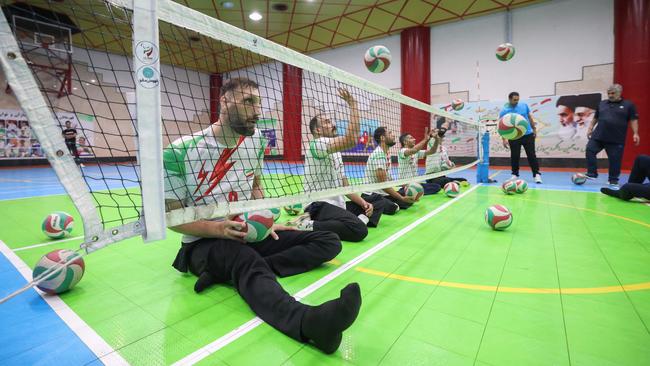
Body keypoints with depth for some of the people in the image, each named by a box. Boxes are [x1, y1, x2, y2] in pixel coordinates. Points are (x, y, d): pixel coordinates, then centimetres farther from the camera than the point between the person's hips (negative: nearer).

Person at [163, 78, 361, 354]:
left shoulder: (255, 139, 3)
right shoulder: (181, 151, -13)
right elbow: (171, 215, -8)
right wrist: (218, 229, -24)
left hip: (249, 234, 6)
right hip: (203, 242, -5)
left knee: (329, 242, -8)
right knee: (245, 258, -40)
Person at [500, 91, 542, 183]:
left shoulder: (524, 105, 1)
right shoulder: (504, 111, -8)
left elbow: (530, 117, 12)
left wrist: (534, 129, 12)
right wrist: (504, 139, -20)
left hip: (528, 134, 2)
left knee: (531, 155, 1)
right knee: (514, 156, 4)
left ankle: (536, 174, 5)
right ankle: (515, 174, 18)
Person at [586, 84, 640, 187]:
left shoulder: (628, 105, 2)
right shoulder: (602, 104, 11)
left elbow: (633, 120, -1)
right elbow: (595, 118, 19)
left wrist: (635, 133, -8)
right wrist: (590, 128, 12)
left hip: (617, 139, -3)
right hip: (598, 136, 3)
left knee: (615, 159, 1)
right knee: (590, 151, -8)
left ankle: (613, 180, 12)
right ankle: (591, 173, 2)